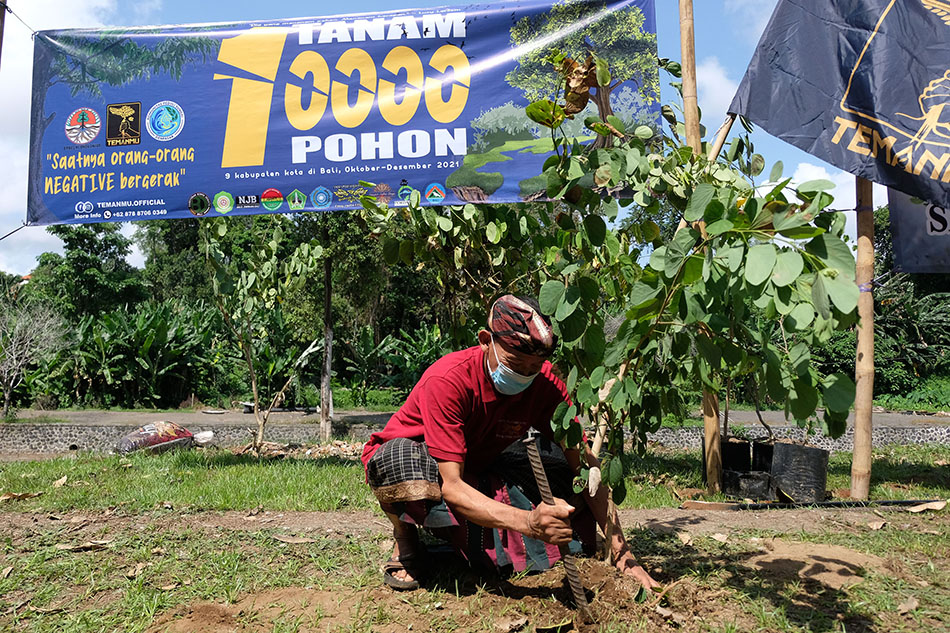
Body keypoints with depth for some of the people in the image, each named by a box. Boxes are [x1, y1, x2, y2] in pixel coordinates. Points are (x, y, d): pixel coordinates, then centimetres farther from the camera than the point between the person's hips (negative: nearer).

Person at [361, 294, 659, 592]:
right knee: (402, 459, -41)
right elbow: (450, 486, -39)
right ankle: (404, 537, -7)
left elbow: (586, 464, -18)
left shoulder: (545, 383, -19)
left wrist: (621, 551, -27)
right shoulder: (447, 380, -34)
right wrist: (528, 522, -53)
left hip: (476, 467, 5)